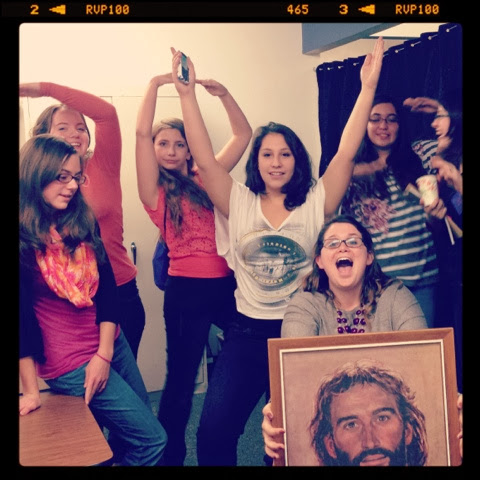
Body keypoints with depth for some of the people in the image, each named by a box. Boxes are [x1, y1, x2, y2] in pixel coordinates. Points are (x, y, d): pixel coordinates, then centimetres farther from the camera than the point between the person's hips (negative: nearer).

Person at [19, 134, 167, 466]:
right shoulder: (24, 237, -14)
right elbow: (21, 314, -12)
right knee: (153, 439, -3)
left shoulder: (83, 222, 4)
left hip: (112, 343, 6)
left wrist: (105, 352, -8)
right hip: (71, 363, -6)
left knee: (130, 432, 15)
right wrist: (31, 390, -9)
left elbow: (107, 287, 2)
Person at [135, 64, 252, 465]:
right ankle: (170, 455, 25)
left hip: (228, 286, 4)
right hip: (187, 291, -4)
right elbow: (141, 133, -12)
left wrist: (222, 93, 1)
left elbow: (243, 134, 10)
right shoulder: (155, 190, 0)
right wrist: (155, 84, -11)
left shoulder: (206, 180, 11)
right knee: (181, 378, 6)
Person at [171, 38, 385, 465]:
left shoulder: (316, 203, -1)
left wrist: (368, 87, -16)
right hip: (247, 332, 0)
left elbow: (345, 154, -10)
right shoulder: (239, 202, 1)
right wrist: (188, 95, -15)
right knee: (214, 432, -9)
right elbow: (205, 161, -8)